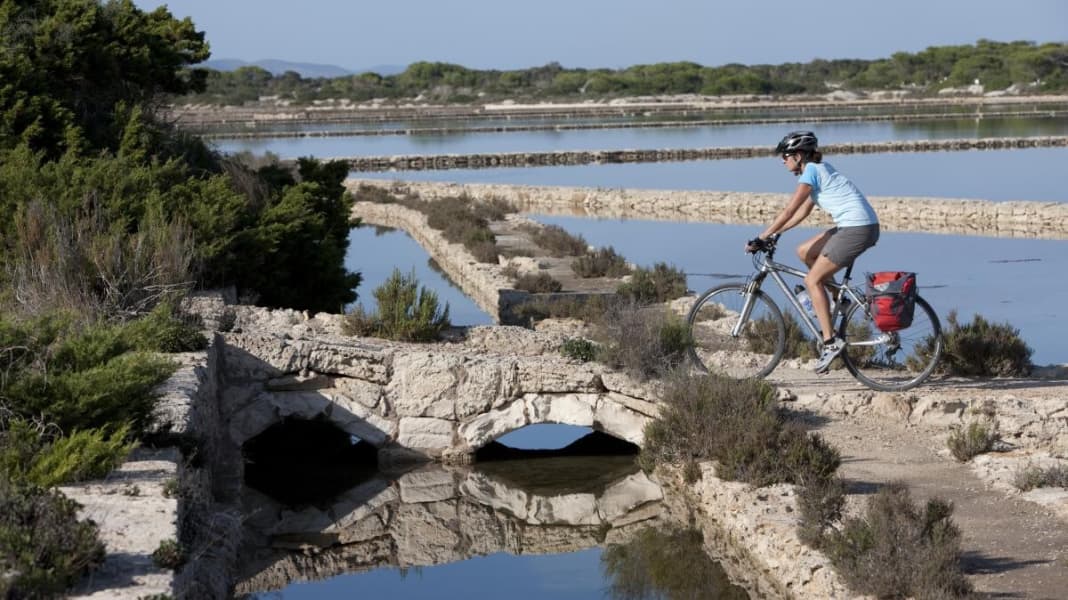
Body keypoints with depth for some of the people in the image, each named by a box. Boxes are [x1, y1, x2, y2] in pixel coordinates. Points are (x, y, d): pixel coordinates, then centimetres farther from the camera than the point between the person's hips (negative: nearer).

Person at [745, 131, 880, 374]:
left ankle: (830, 342, -8)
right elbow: (803, 212, 23)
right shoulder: (819, 169, 19)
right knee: (804, 252, 16)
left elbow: (789, 211, -13)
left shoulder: (811, 171, -9)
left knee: (812, 280, -5)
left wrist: (760, 238, -10)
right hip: (863, 226, 9)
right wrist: (773, 233, 20)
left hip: (857, 228, -9)